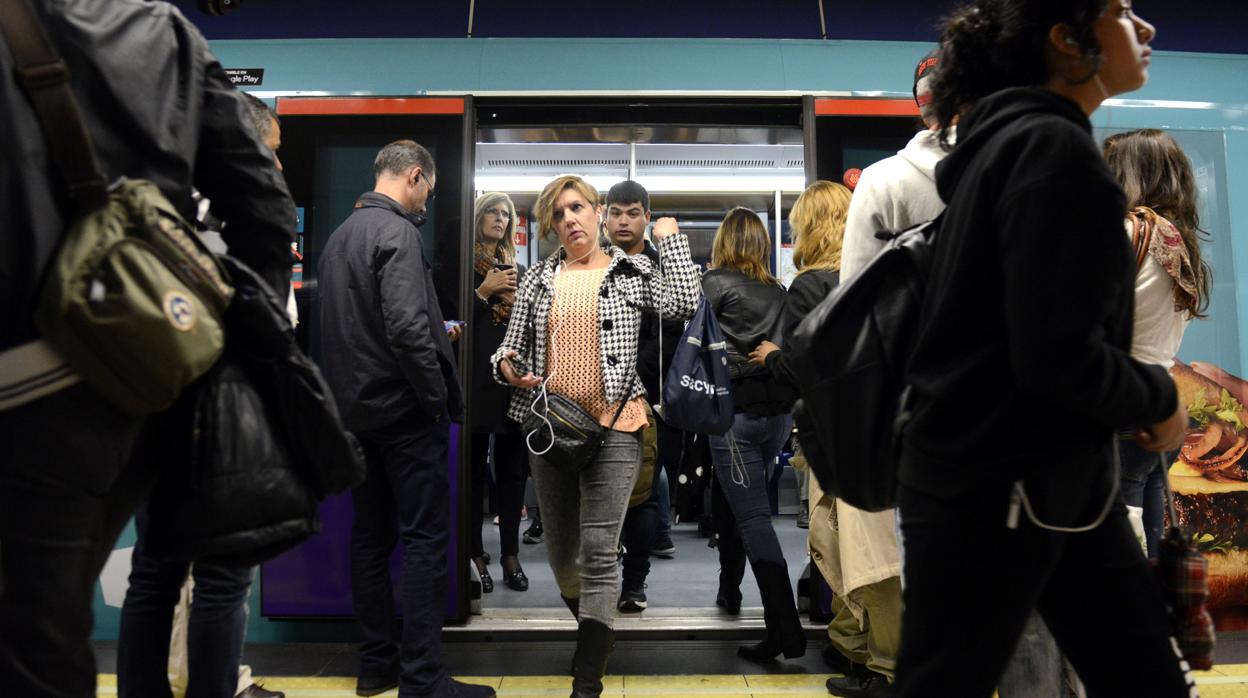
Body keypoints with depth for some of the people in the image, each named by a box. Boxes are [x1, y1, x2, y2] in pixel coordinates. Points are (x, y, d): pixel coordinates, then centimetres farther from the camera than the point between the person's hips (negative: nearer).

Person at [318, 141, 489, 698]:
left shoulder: (339, 235, 15)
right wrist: (439, 400, -15)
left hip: (357, 410, 9)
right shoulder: (396, 233, -13)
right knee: (425, 538, -4)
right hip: (403, 410, -9)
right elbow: (407, 328, -24)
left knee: (371, 536, 13)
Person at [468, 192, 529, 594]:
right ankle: (474, 555, 10)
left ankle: (511, 554, 14)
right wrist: (485, 290, -11)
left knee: (512, 470, 6)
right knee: (474, 468, 1)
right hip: (476, 378, -4)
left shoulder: (517, 269, 16)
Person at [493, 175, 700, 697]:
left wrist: (670, 238, -4)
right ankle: (594, 633, 42)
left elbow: (682, 304, -14)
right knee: (561, 553, 14)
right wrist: (507, 367, -9)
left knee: (599, 554, -9)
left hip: (613, 426, -4)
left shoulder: (632, 271, 4)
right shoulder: (538, 279, 11)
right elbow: (511, 346, 13)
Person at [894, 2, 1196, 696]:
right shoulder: (1053, 150, -17)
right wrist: (1158, 401, -5)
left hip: (1058, 480, 10)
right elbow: (1058, 357, -23)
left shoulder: (1007, 142, 13)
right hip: (993, 490, -10)